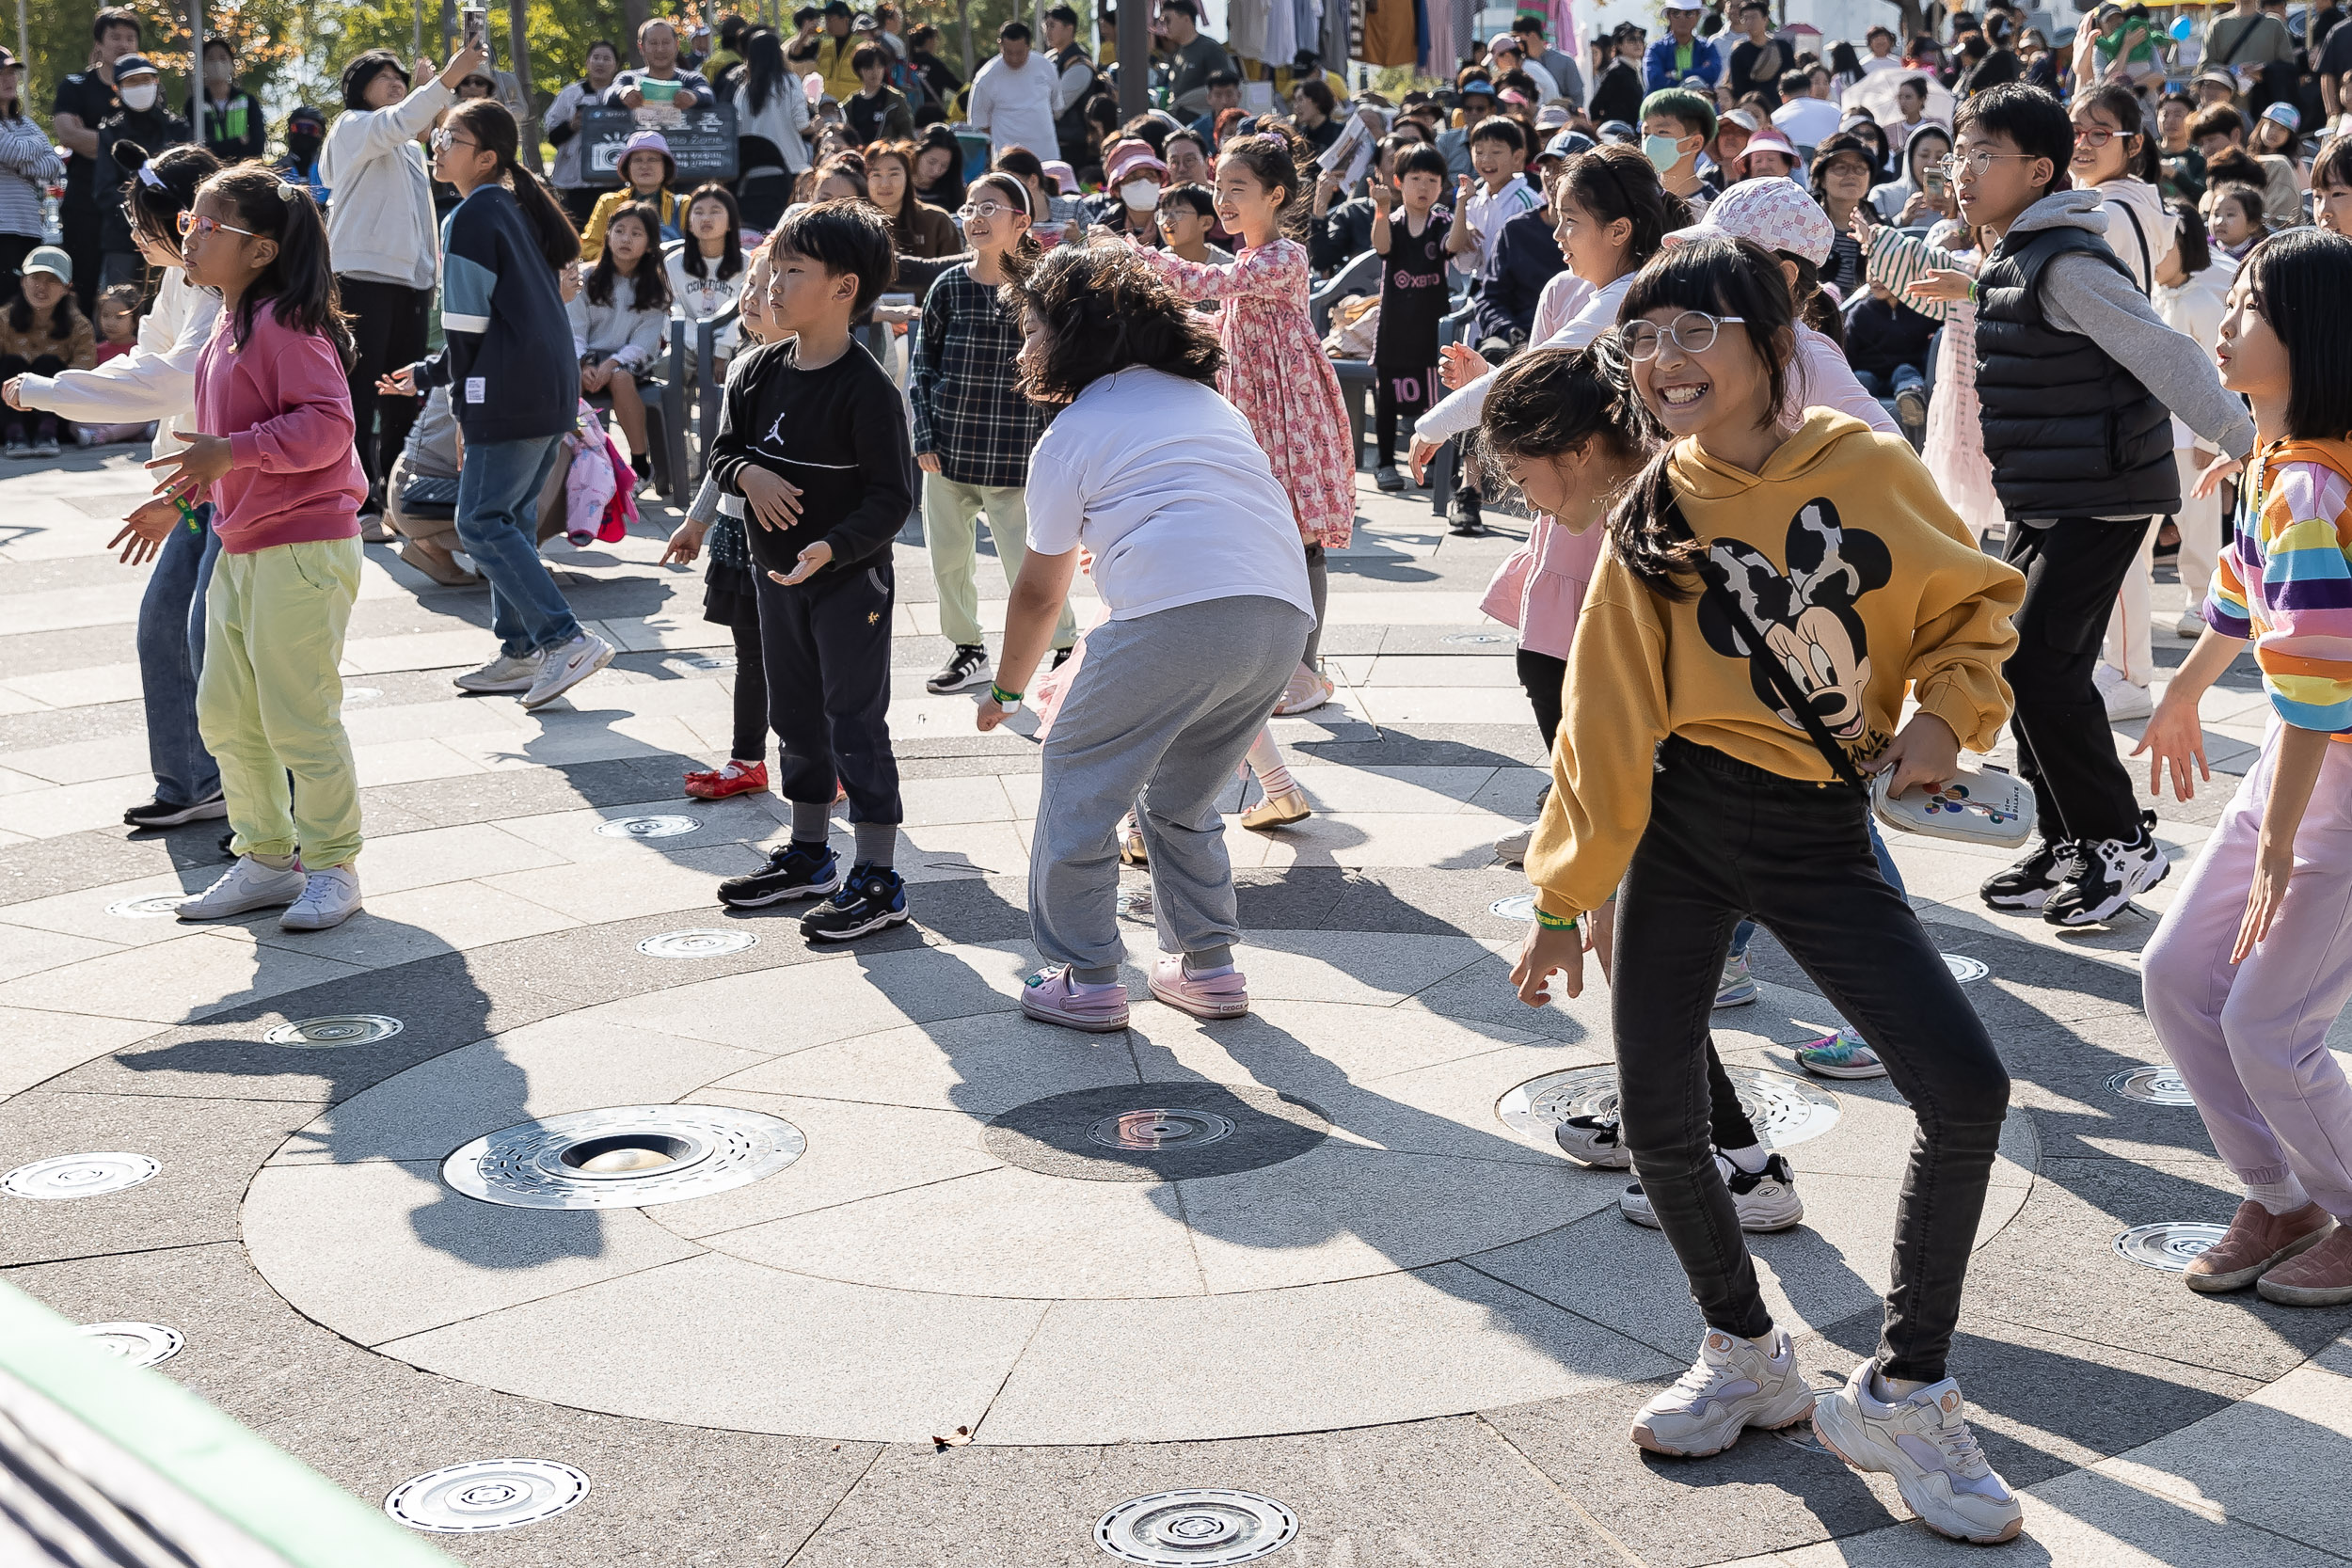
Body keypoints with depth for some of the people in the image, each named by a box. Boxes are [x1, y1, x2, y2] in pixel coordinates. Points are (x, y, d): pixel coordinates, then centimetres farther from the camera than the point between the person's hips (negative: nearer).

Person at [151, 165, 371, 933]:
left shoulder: (286, 324, -15)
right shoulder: (228, 327, 15)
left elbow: (323, 426, -23)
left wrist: (229, 452, -28)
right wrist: (182, 495, 24)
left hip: (303, 549, -10)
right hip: (241, 547, 10)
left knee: (299, 717, -3)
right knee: (225, 713, 12)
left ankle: (331, 867, 10)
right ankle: (267, 860, 24)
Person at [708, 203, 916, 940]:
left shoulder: (867, 388, -19)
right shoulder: (760, 372, 2)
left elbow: (892, 496, -20)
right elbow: (725, 448, 12)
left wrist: (832, 548, -33)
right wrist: (746, 473, -12)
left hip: (851, 581, -7)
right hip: (776, 575, 8)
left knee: (856, 725, -2)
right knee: (796, 716, 18)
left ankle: (878, 879, 5)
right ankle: (808, 855, 32)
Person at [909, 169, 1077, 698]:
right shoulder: (949, 287, 2)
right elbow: (921, 365, 6)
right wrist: (925, 437, -1)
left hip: (1016, 454, -3)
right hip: (949, 451, 3)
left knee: (1027, 565, -6)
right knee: (948, 558, 11)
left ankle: (1068, 650, 10)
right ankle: (967, 650, 29)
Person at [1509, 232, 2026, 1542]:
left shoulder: (1870, 471, -6)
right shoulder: (1652, 518, -3)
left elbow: (1973, 601, 9)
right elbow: (1608, 717, 0)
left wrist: (1947, 711, -10)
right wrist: (1566, 894, 1)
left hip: (1823, 832, -1)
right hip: (1683, 823, 1)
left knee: (1967, 1087, -12)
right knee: (1660, 1115, 0)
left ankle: (1905, 1392, 6)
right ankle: (1749, 1356, 27)